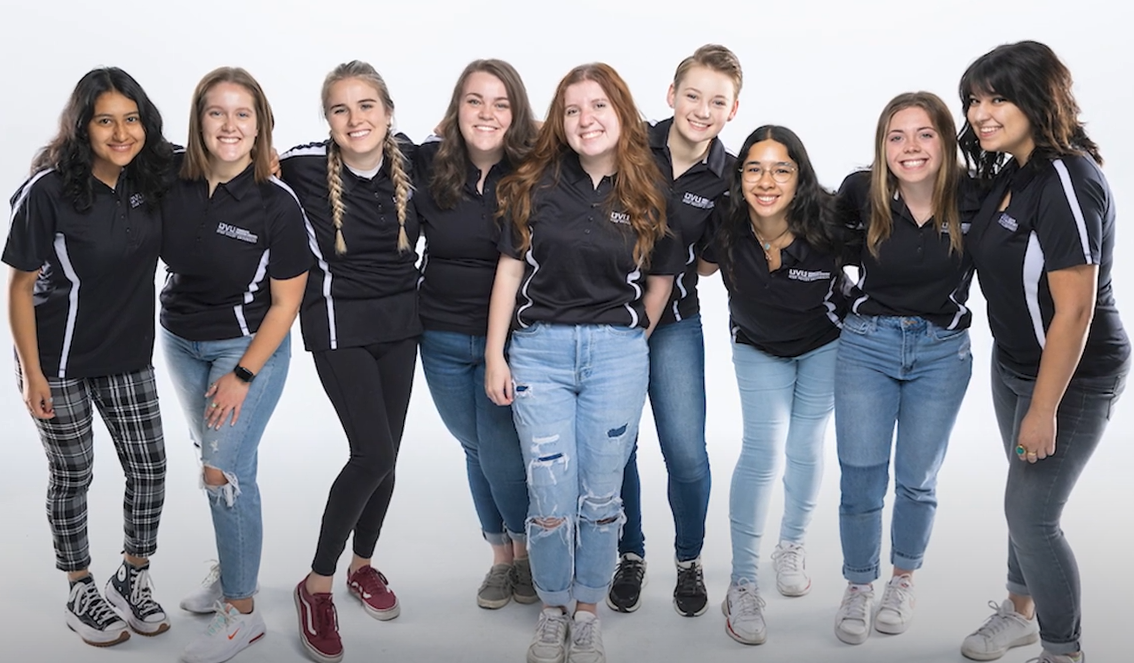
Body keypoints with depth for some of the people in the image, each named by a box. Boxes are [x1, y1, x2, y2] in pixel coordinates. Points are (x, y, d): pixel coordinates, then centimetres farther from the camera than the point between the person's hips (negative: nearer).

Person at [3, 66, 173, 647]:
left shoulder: (152, 181, -4)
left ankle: (133, 578, 27)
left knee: (149, 469, 6)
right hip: (59, 360, -4)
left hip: (129, 356, 4)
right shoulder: (48, 191, -18)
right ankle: (80, 593, 27)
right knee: (72, 477, 8)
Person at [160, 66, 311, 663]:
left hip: (251, 345, -4)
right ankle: (231, 574, 32)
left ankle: (242, 610, 5)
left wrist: (242, 374, -13)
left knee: (224, 470, -9)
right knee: (216, 461, 14)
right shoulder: (172, 183, -8)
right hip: (181, 341, 5)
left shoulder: (277, 204, -18)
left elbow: (285, 302, -13)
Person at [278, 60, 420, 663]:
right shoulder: (304, 168, -15)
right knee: (373, 454, -13)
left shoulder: (410, 158, -5)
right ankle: (316, 585, 6)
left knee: (384, 457, 11)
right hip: (339, 325, -4)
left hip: (400, 323, 5)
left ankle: (363, 567, 34)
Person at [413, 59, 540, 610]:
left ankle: (528, 551, 27)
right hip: (441, 338, 3)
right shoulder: (426, 164, -4)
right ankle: (500, 557, 35)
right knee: (475, 448, 15)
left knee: (500, 453, -2)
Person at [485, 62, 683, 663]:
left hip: (617, 354, 1)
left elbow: (661, 277, 12)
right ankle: (552, 610, 25)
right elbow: (510, 269, 3)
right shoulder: (536, 183, 1)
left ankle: (587, 614, 27)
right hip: (539, 349, 0)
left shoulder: (648, 194, 2)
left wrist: (629, 342, 12)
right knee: (551, 499, 0)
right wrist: (494, 354, 0)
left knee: (600, 497, 7)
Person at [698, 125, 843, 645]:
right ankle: (742, 585, -4)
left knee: (805, 449, 8)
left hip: (823, 346, 0)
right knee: (763, 450, -10)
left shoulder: (828, 225, -31)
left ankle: (792, 545, 35)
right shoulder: (725, 227, -26)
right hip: (757, 348, 0)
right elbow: (704, 266, -2)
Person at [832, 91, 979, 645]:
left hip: (942, 353, 0)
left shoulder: (972, 200, -11)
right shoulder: (862, 192, -11)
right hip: (867, 345, 0)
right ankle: (859, 586, 23)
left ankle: (904, 580, 35)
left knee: (917, 480, 11)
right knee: (860, 479, 1)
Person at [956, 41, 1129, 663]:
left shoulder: (1067, 181, -23)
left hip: (1073, 375, -8)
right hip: (1013, 363, 8)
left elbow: (1074, 310, -25)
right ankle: (1021, 608, 40)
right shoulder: (1010, 175, 4)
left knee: (1030, 514, -1)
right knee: (1026, 499, 20)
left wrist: (1044, 408, -22)